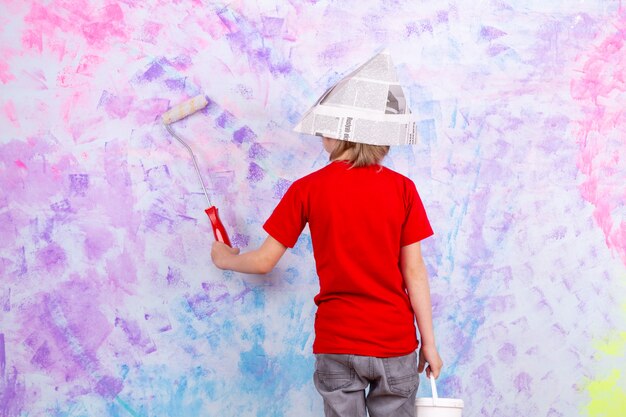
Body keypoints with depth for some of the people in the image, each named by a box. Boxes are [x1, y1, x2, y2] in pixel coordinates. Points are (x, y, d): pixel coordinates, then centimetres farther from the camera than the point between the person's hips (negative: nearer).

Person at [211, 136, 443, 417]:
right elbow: (414, 271, -4)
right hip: (395, 341, 0)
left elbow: (264, 262, 1)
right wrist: (429, 343, 2)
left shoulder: (307, 188, -5)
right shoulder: (402, 187, -4)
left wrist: (225, 259, 22)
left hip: (336, 342, 0)